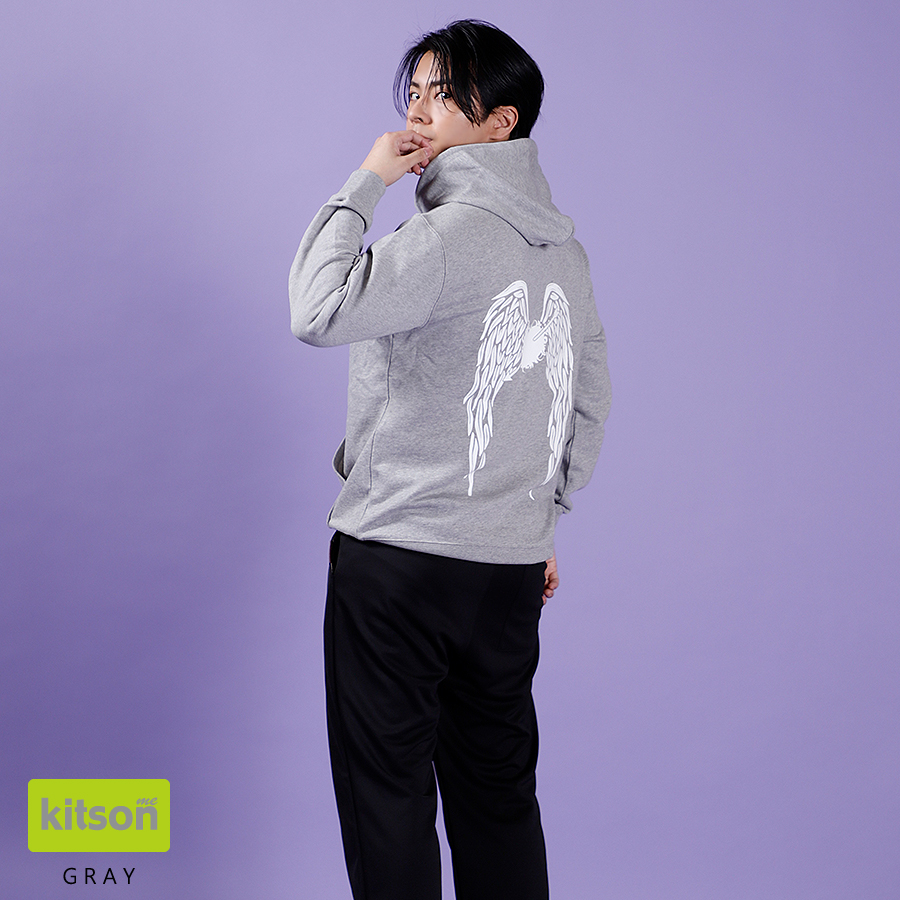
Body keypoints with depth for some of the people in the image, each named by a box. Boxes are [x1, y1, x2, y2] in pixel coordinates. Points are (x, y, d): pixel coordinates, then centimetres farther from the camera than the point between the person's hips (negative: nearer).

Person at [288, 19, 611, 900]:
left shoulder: (449, 234, -16)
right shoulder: (562, 246, 11)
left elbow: (317, 311, -23)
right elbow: (588, 404, 16)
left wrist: (365, 181, -12)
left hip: (397, 561, -8)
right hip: (512, 565, 8)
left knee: (385, 786, 5)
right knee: (498, 788, 16)